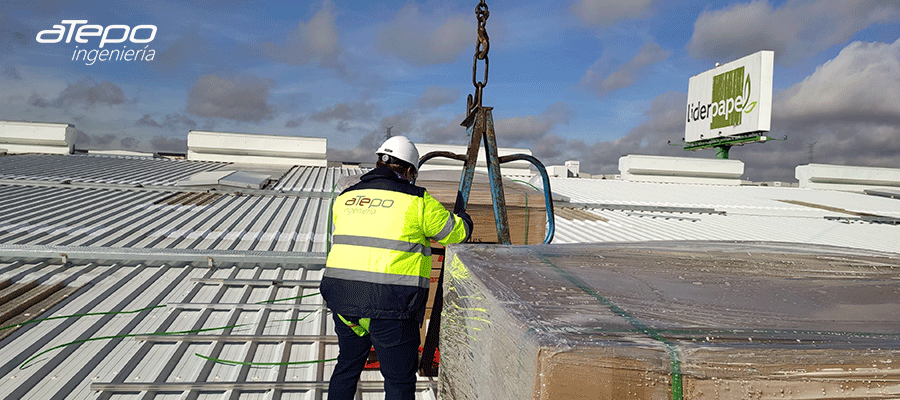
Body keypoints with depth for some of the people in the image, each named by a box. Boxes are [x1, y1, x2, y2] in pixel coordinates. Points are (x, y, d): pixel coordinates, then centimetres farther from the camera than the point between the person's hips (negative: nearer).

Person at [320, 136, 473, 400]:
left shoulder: (345, 198, 10)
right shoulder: (417, 201, -4)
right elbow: (456, 232, 7)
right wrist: (463, 219, 30)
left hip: (342, 298, 6)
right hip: (390, 306, -5)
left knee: (347, 366, 25)